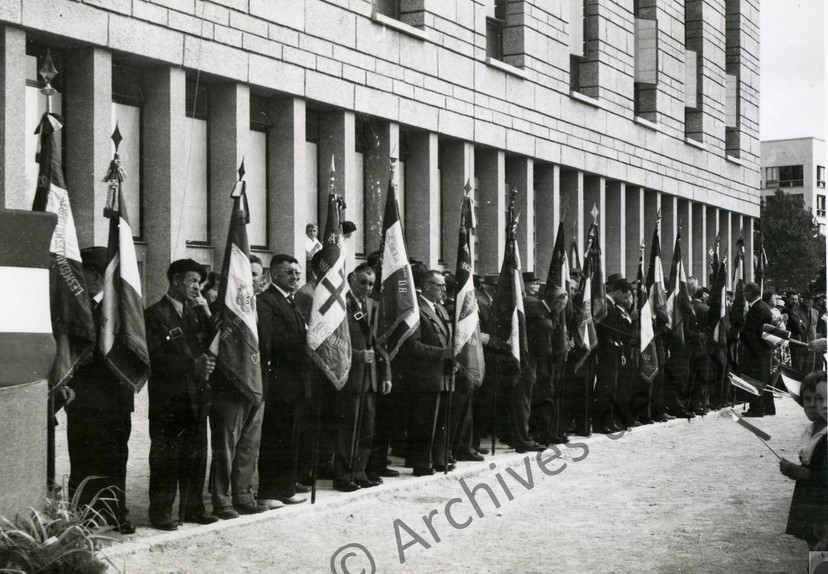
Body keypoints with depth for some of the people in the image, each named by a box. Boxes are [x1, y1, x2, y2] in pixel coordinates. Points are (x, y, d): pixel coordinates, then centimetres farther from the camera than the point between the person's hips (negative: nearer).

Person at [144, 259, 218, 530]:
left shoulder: (195, 312, 16)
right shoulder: (154, 315, -5)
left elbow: (211, 344, 10)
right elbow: (156, 357, -13)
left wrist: (206, 313, -2)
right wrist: (193, 364, -17)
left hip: (196, 396, 7)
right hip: (168, 399, -6)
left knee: (196, 456, 10)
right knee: (166, 457, -1)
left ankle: (193, 508, 20)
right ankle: (160, 512, 6)